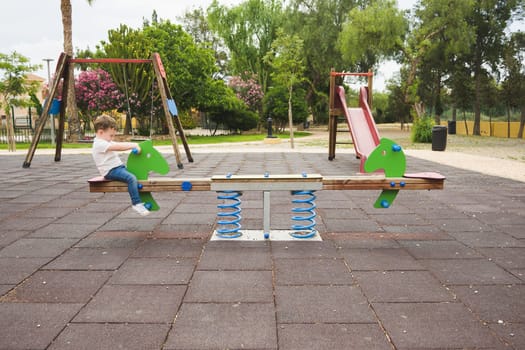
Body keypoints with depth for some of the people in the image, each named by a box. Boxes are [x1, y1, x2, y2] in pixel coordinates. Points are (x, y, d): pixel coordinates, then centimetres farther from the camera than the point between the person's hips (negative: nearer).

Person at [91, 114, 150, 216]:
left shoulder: (107, 142, 20)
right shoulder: (99, 144, -14)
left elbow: (120, 145, 17)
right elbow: (118, 147, -23)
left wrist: (133, 145, 2)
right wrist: (133, 146, -21)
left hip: (119, 167, 11)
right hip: (110, 171, -11)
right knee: (131, 178, -30)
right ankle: (136, 203, -27)